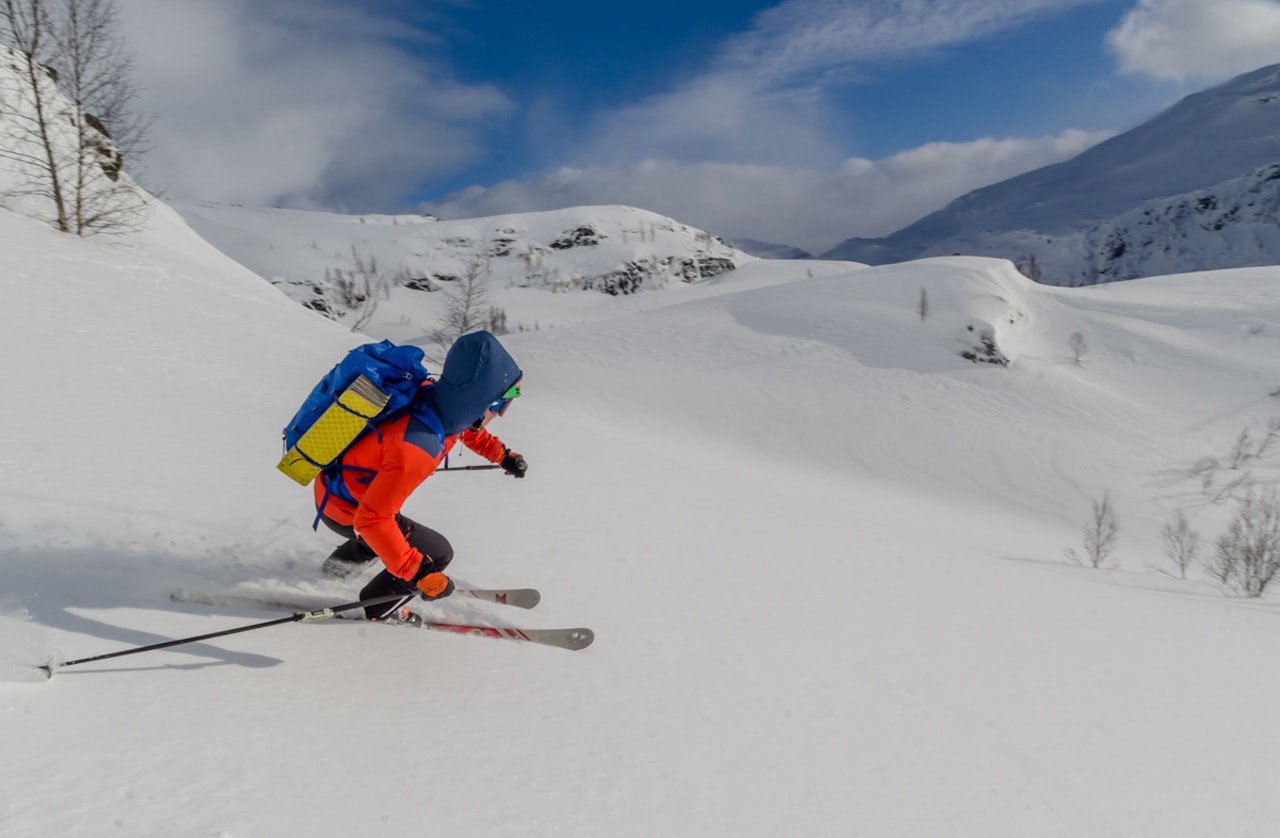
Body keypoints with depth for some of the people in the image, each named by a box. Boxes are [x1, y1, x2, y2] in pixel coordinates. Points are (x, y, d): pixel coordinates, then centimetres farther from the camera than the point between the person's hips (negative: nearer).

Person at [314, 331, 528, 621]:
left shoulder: (438, 397, -16)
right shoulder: (415, 449, -42)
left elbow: (465, 426, 10)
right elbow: (371, 518, -38)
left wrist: (502, 454, 15)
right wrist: (417, 572, -34)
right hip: (345, 509, -8)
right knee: (438, 553, -2)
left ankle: (342, 562, 56)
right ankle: (378, 608, 19)